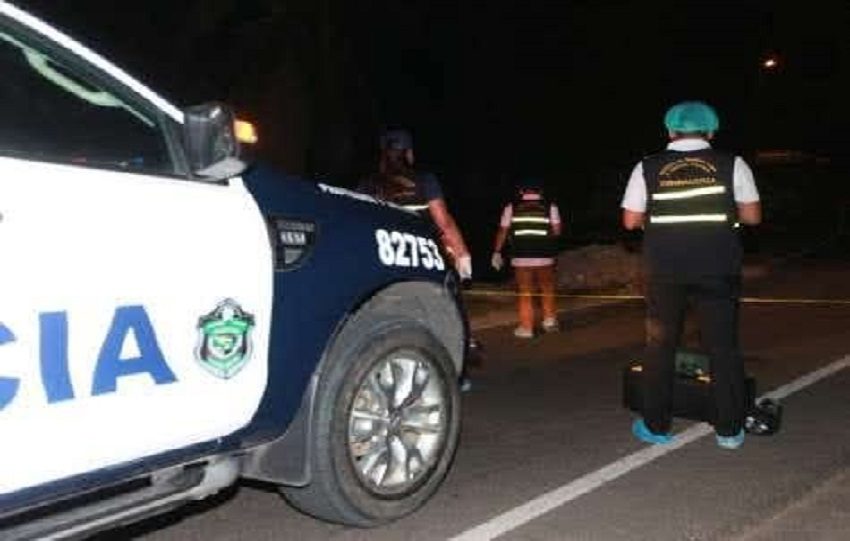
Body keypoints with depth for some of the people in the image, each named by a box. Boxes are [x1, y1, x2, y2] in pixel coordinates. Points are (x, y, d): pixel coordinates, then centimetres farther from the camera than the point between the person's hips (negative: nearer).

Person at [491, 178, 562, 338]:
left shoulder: (511, 207, 3)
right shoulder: (550, 207, 2)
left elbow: (502, 231, 2)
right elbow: (556, 230, -4)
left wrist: (497, 252, 9)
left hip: (520, 258, 0)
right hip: (544, 257, 0)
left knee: (524, 293, 7)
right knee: (547, 289, 19)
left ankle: (526, 327, 9)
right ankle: (550, 319, 17)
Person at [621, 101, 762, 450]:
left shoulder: (647, 168, 0)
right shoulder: (732, 165, 0)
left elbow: (631, 221, 1)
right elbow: (752, 216, 2)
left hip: (664, 270, 0)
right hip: (718, 270, 0)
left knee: (660, 346, 12)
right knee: (724, 348, 9)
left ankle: (655, 426, 18)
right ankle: (729, 430, 15)